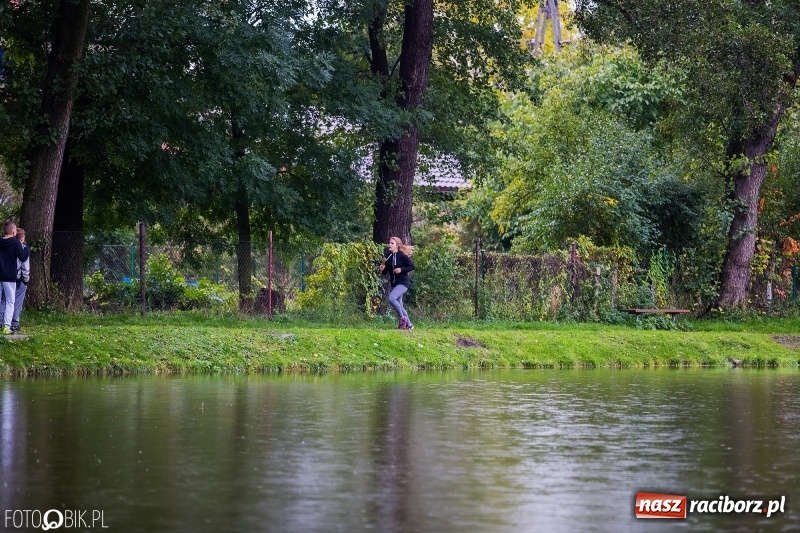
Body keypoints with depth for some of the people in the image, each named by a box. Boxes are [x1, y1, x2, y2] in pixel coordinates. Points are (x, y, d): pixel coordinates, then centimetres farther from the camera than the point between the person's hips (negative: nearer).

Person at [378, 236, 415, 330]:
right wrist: (382, 269, -9)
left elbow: (412, 266, -9)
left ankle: (402, 318, -9)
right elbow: (385, 272, 12)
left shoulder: (402, 256, -11)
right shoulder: (388, 257, 6)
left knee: (391, 298, -26)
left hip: (403, 283, -8)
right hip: (394, 284, 8)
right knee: (399, 305, 10)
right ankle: (409, 325, 22)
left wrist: (401, 269, -20)